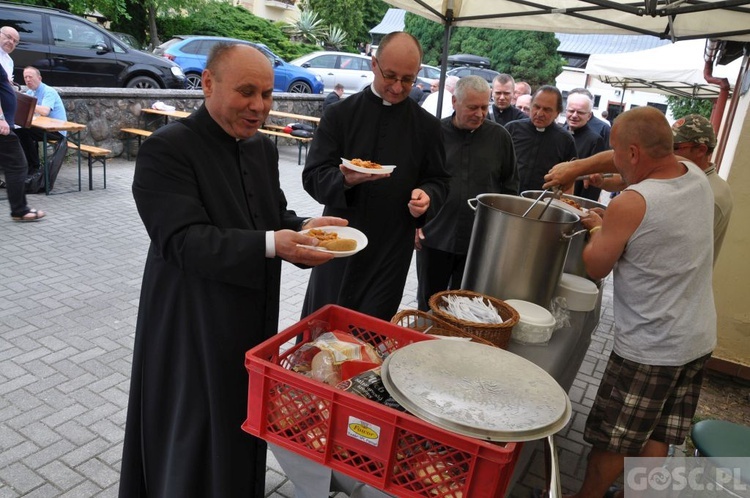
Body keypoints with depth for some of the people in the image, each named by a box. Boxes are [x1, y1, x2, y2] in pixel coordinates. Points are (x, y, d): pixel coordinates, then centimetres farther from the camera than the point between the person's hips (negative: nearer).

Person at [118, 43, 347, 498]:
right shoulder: (167, 149, -17)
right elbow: (184, 241, -25)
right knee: (196, 441, 11)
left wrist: (305, 229, -14)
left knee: (245, 422, 23)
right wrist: (270, 246, -36)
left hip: (255, 319, 7)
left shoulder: (263, 148, 6)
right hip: (193, 327, -6)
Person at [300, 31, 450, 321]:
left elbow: (439, 181, 10)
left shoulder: (427, 126, 3)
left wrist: (427, 196, -14)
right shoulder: (340, 115, -2)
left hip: (392, 253, 1)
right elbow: (312, 177, -6)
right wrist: (345, 179, -27)